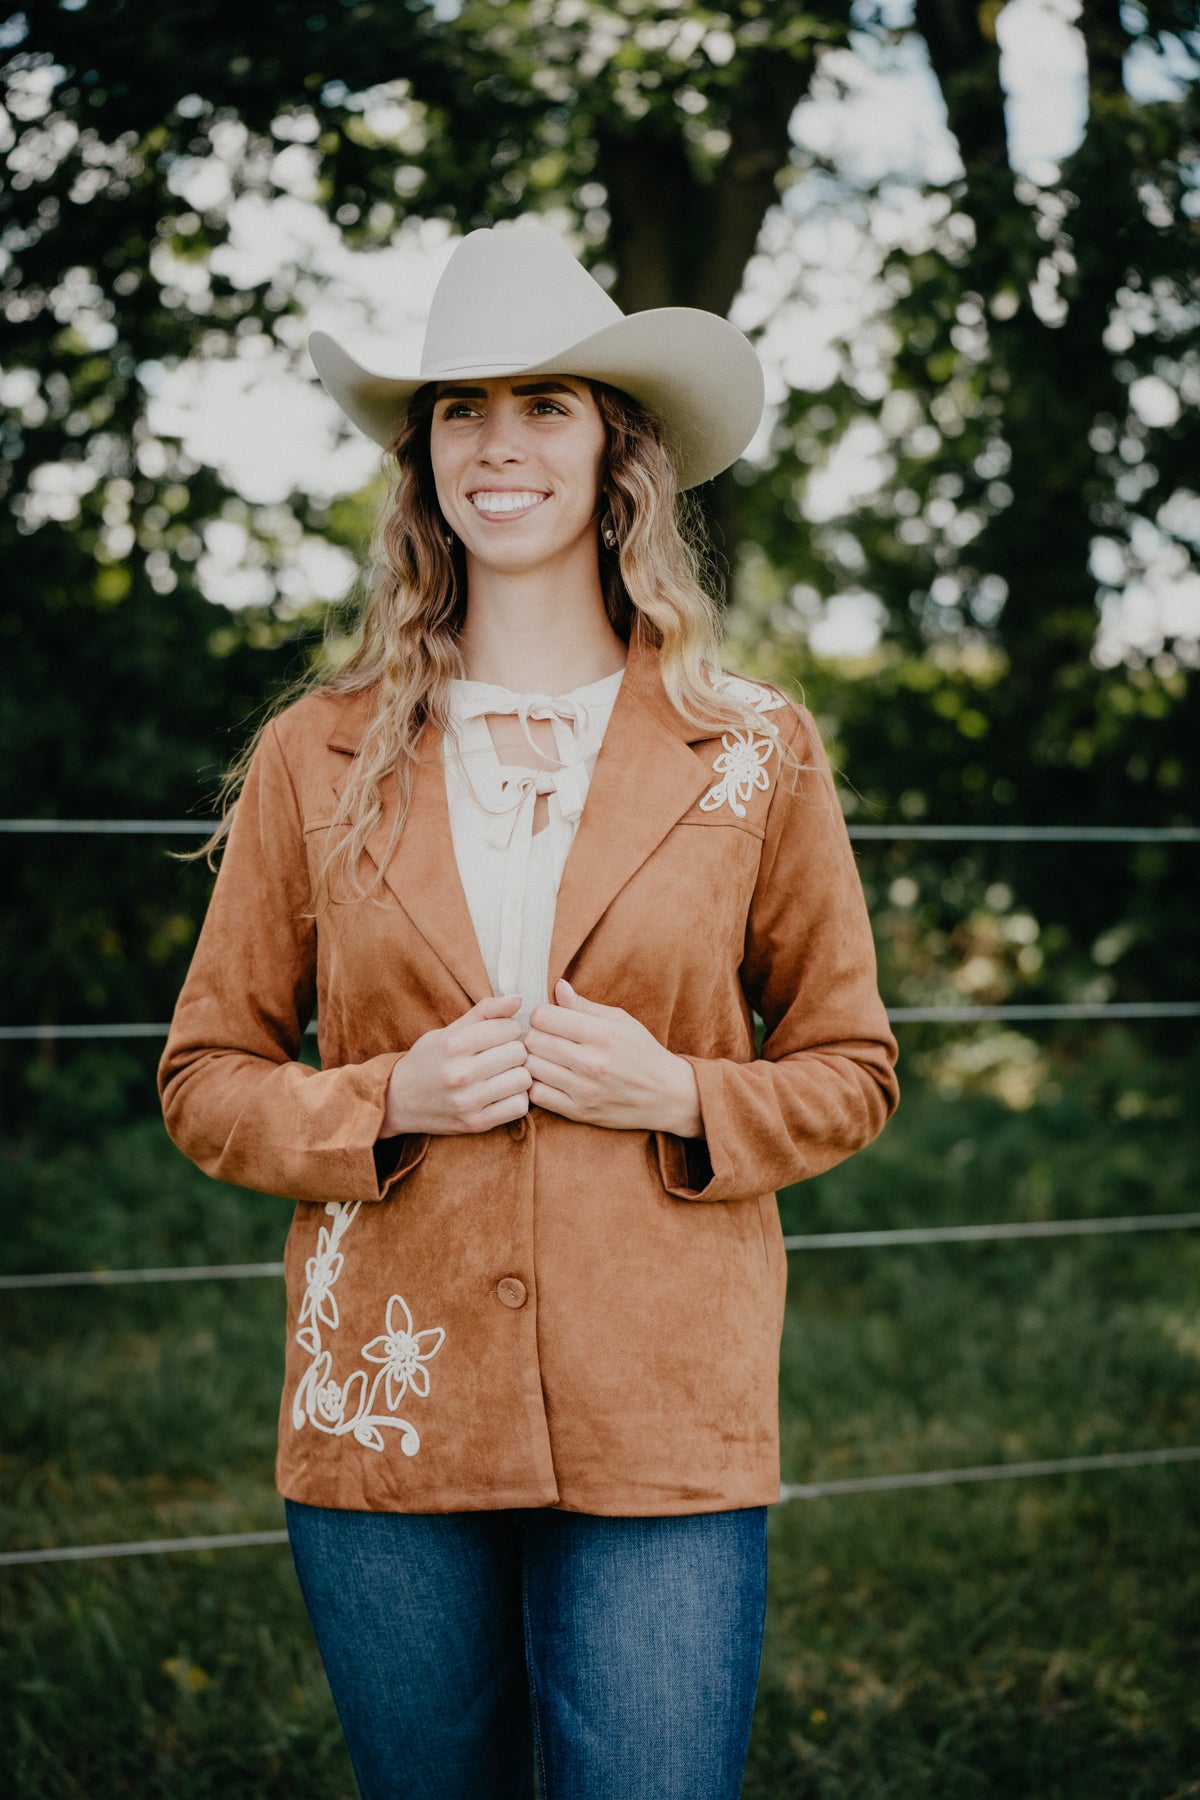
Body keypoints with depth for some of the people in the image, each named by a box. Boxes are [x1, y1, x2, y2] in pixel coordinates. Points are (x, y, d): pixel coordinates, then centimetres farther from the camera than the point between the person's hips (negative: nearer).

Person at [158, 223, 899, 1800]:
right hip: (388, 1417, 1)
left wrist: (681, 1097, -9)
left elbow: (849, 1069, 11)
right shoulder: (317, 759, 5)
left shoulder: (754, 754, 4)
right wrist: (390, 1103, -9)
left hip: (667, 1430, -1)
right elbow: (207, 1080, 9)